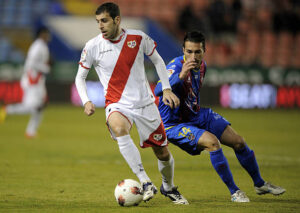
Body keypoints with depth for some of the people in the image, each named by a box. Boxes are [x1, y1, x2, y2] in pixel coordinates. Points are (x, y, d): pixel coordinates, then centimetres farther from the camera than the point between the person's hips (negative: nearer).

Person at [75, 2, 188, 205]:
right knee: (119, 129, -37)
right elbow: (80, 77, 5)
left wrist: (166, 88, 3)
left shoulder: (138, 38, -5)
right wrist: (86, 101, -10)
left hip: (145, 104, 2)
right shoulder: (93, 47, -7)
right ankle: (145, 182, -35)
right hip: (117, 105, -2)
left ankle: (169, 188, 37)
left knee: (163, 152, 5)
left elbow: (157, 60, 11)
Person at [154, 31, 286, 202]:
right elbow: (158, 91, -46)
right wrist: (180, 76, -58)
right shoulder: (176, 66, -27)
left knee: (238, 142, 6)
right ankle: (234, 192, -16)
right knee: (212, 142, -30)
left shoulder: (202, 66, -1)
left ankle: (260, 184, 29)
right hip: (174, 123, -8)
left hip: (197, 116, 8)